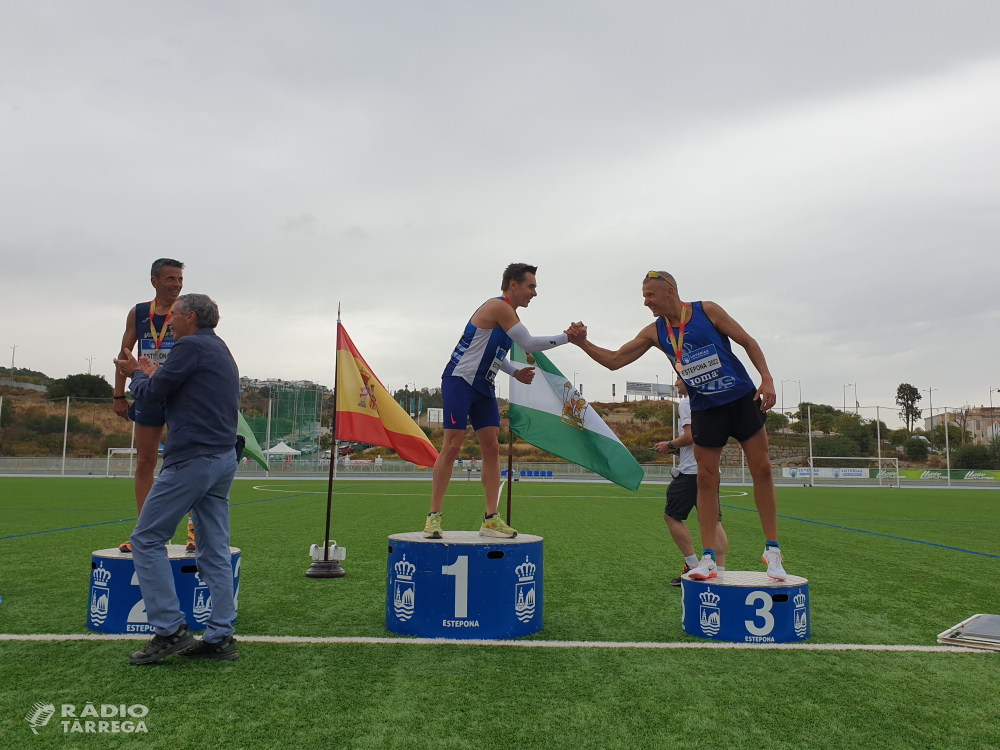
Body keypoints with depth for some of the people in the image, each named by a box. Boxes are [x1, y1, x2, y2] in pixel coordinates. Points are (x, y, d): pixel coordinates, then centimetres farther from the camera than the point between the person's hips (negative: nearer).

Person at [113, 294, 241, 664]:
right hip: (224, 459, 9)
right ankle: (220, 637, 9)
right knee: (215, 550, 8)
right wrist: (152, 374, 29)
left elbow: (151, 394, -6)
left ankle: (170, 630, -1)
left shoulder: (191, 347, -8)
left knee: (147, 539, 0)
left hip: (192, 459, -9)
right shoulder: (223, 352, 21)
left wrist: (137, 374, 14)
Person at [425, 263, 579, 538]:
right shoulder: (498, 307, -14)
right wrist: (567, 337, -10)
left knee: (492, 447, 1)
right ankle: (434, 516, -3)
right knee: (452, 446, -11)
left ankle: (491, 519, 2)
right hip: (460, 381, -9)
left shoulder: (509, 314, 16)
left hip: (484, 387, 9)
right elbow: (529, 343, -17)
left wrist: (515, 372, 8)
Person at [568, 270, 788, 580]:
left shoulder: (707, 310, -8)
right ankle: (708, 558, 5)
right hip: (705, 409, 2)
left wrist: (767, 379, -15)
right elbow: (614, 360, 2)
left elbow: (748, 342, -3)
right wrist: (583, 343, -12)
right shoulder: (654, 332, 1)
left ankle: (772, 552, 10)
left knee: (762, 469, -1)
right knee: (706, 479, -1)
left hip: (743, 398, -2)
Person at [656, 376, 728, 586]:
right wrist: (676, 449, 20)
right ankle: (720, 571, 0)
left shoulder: (687, 402, -7)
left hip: (691, 470, -9)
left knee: (671, 515, 0)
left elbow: (690, 436, -18)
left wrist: (670, 445, -3)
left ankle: (693, 566, -2)